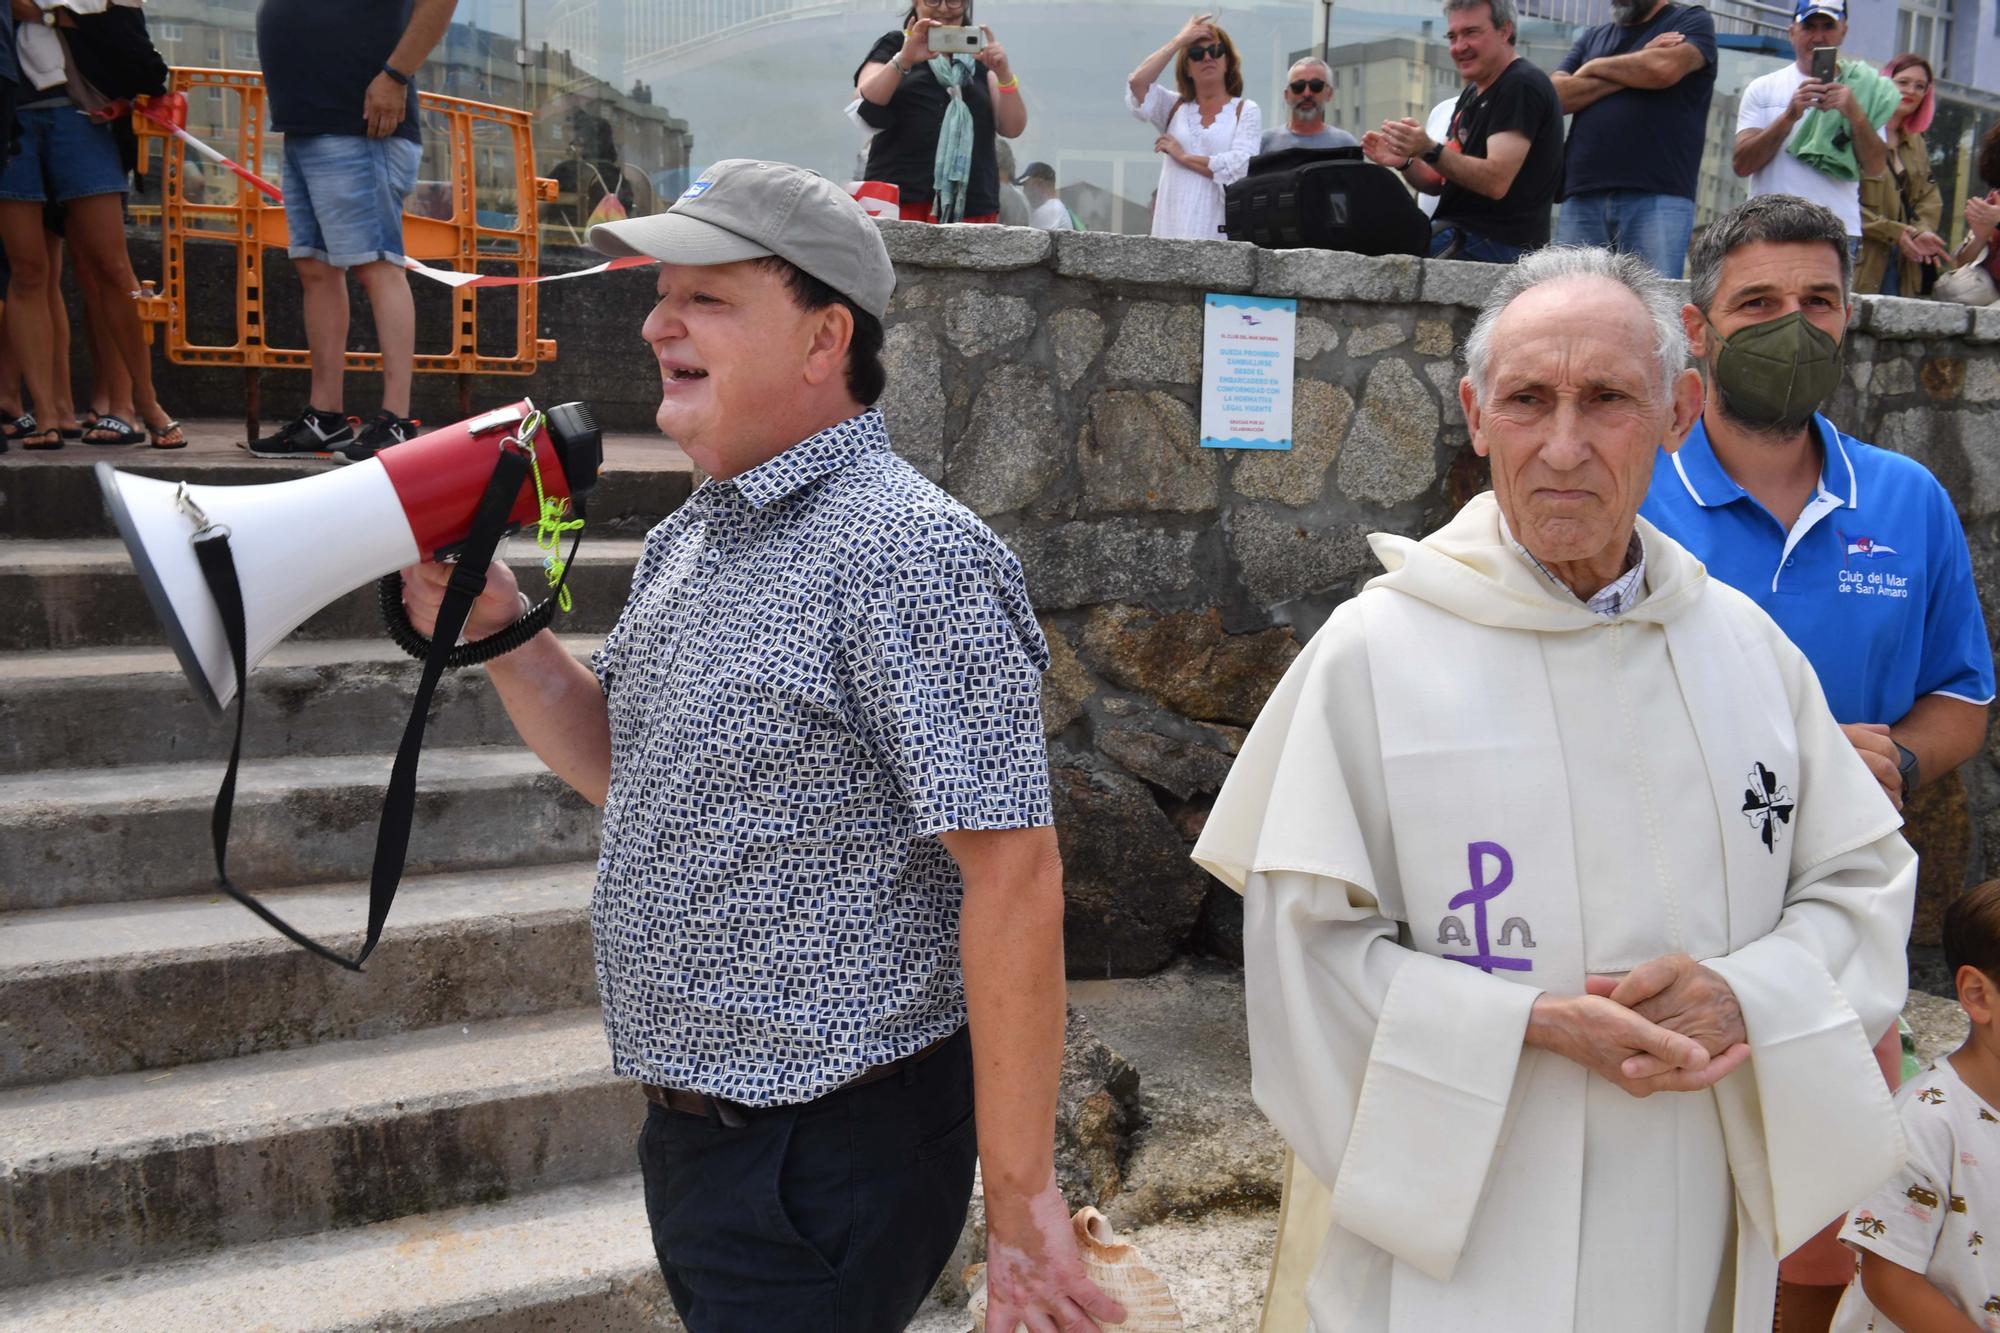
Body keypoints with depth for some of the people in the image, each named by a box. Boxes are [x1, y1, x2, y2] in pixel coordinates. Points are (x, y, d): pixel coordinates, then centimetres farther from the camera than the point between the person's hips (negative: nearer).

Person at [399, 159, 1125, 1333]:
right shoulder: (691, 537, 7)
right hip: (692, 1118, 9)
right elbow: (623, 765, 17)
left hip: (828, 1157, -9)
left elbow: (1014, 879, -24)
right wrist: (501, 632, 0)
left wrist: (1021, 1201, -23)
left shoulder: (907, 554, -21)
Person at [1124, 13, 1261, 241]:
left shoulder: (1246, 111, 8)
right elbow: (1137, 83, 0)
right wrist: (1178, 41, 5)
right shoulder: (1174, 107, 18)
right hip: (1172, 230, 3)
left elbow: (1240, 167, -8)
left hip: (1221, 231, -2)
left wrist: (1183, 157, -2)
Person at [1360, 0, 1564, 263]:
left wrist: (1430, 150, -30)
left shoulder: (1521, 85, -11)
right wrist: (1405, 162, -3)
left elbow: (1496, 182, -22)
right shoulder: (1473, 93, 20)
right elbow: (1440, 182, 17)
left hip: (1500, 242, -10)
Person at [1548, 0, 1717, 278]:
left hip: (1657, 196, -4)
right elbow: (1556, 95, 8)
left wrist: (1595, 67, 6)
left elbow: (1665, 68, -9)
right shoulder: (1593, 38, 26)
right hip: (1581, 196, 4)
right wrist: (1637, 70, 1)